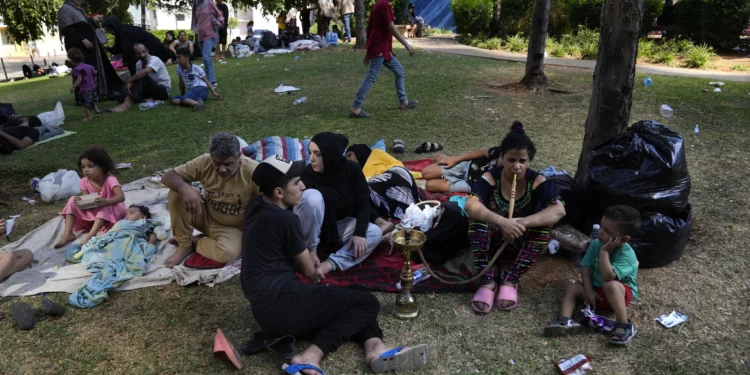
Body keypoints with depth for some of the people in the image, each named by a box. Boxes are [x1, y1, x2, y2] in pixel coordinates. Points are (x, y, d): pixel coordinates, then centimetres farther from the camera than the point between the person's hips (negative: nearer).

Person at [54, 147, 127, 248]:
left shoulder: (110, 180, -24)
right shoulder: (84, 182, -9)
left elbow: (121, 197, -38)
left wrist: (106, 202, -56)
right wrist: (79, 201, -36)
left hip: (109, 210, -5)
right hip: (92, 211, 5)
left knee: (104, 208, -37)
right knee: (73, 201, -12)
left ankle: (91, 235, -45)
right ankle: (67, 234, -20)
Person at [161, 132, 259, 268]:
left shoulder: (252, 170, -27)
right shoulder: (204, 163, -17)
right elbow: (167, 177, -15)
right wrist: (185, 189, -37)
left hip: (232, 228, -3)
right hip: (206, 217, 3)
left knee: (228, 253, -35)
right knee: (176, 194, -21)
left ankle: (194, 242, -3)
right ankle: (183, 245, -5)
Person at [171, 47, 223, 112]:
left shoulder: (196, 68, -4)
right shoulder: (179, 68, 7)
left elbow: (206, 81, 2)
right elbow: (181, 83, 16)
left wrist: (214, 93, -3)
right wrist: (182, 96, 19)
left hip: (201, 90, -6)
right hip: (191, 92, 6)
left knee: (183, 99, -32)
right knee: (173, 100, -18)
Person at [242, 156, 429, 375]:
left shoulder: (256, 206, 9)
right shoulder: (284, 219, -15)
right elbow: (310, 272, -2)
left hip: (266, 307, 10)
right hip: (281, 307, -10)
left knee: (353, 299, 14)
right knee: (367, 302, -2)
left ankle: (375, 348, -14)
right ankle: (311, 356, -16)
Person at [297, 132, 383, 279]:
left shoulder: (351, 170, -18)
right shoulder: (307, 175, -25)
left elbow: (363, 203, -12)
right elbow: (297, 211, -24)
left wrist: (359, 233, -26)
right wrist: (311, 251, -29)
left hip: (339, 226, 4)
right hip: (313, 229, -3)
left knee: (375, 232, -18)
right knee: (311, 196, -33)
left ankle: (330, 264, -31)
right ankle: (308, 250, -21)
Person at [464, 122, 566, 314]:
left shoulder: (537, 181, -17)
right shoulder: (491, 177, -19)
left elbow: (559, 210, -32)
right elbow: (470, 205, -37)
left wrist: (523, 222, -45)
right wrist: (502, 222, -53)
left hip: (522, 241, 1)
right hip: (493, 237, 0)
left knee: (544, 225, -30)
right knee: (477, 217, -31)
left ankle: (510, 280, -23)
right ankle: (487, 281, -27)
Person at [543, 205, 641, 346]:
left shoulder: (627, 255, -27)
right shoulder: (596, 244, -8)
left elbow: (608, 276, -41)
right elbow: (586, 267, -4)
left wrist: (604, 251, -34)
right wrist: (589, 290, -16)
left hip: (622, 292, -7)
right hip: (597, 289, 7)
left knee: (610, 285, -38)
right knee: (572, 287, -11)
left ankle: (624, 325, -29)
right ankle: (565, 321, -31)